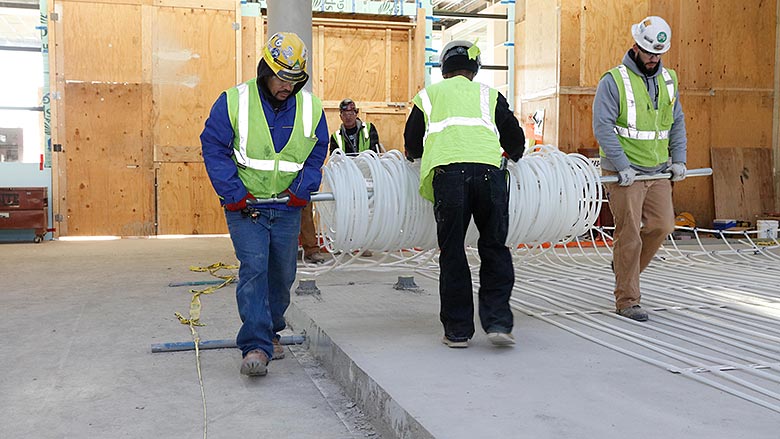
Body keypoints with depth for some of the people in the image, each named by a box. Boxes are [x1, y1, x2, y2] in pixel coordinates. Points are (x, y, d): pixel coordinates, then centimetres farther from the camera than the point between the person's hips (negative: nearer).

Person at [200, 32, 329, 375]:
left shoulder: (311, 108, 2)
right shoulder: (234, 102, -7)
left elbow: (317, 153, 10)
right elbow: (213, 148, -6)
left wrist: (301, 190, -4)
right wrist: (233, 194, -13)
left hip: (287, 208, 4)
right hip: (244, 205, -4)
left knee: (282, 273, 10)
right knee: (254, 266, -16)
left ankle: (269, 332, 32)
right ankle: (255, 346, -15)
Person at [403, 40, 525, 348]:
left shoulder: (428, 95, 26)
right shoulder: (488, 95, 26)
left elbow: (412, 145, 32)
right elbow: (515, 140, 30)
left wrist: (414, 155, 54)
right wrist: (512, 156, 52)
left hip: (447, 171, -1)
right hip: (488, 170, 1)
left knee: (452, 253, 7)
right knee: (494, 248, 12)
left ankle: (457, 330, 12)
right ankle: (497, 321, 4)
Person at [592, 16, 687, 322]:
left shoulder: (668, 79, 12)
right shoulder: (613, 81, -9)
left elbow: (677, 122, 19)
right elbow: (602, 126, -14)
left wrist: (678, 158, 7)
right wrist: (622, 166, -20)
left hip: (657, 170, 6)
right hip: (624, 172, -6)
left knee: (662, 224, 1)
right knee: (629, 234, -5)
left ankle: (624, 265, 28)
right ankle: (627, 301, 5)